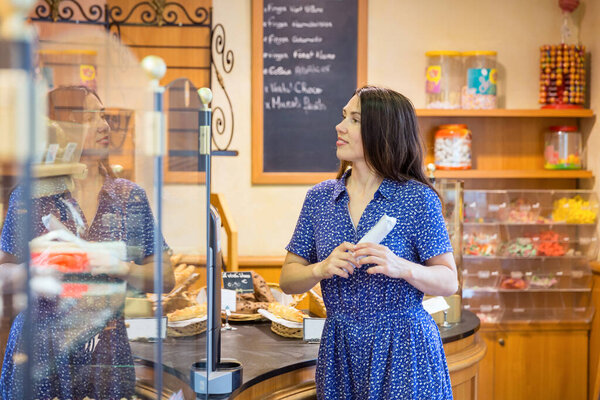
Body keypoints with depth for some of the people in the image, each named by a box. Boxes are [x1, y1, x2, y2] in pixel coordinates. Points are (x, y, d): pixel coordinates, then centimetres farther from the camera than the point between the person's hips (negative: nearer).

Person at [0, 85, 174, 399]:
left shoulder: (130, 197, 4)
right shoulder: (29, 196, -1)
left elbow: (165, 277, 4)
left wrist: (122, 268, -14)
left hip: (106, 352, 1)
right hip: (40, 351, -1)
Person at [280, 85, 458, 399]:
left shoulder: (418, 198, -7)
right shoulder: (320, 197, 4)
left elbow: (449, 282, -7)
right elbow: (287, 279, 5)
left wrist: (402, 268, -24)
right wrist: (321, 269, -15)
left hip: (403, 351, -3)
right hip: (340, 350, 3)